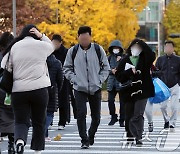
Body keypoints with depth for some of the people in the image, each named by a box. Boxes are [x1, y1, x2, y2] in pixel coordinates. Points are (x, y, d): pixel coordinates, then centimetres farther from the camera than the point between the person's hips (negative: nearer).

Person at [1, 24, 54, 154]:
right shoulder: (41, 45, 4)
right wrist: (41, 36, 14)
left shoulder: (14, 47, 7)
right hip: (39, 89, -1)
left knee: (21, 121, 2)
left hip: (18, 90, 1)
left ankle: (20, 140, -27)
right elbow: (51, 46, 26)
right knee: (39, 122, 11)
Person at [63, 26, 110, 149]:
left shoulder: (98, 50, 1)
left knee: (96, 116, 8)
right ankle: (84, 140, -6)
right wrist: (74, 79, -4)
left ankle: (91, 135, 32)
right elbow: (67, 68, 9)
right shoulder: (73, 51, 1)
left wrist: (100, 80, -3)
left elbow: (106, 67, 8)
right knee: (81, 113, -14)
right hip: (79, 88, -1)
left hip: (95, 88, 1)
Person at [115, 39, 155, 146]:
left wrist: (141, 43, -13)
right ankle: (130, 136, 23)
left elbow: (152, 56, -17)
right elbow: (118, 75, 2)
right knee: (129, 116, 8)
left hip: (142, 91, -2)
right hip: (129, 92, 2)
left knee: (138, 115, -13)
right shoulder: (125, 61, 7)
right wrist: (130, 71, -13)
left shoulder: (144, 59, 5)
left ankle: (139, 138, -15)